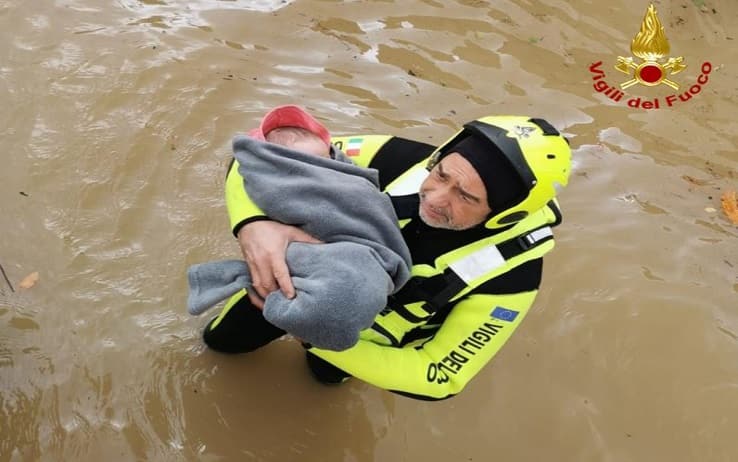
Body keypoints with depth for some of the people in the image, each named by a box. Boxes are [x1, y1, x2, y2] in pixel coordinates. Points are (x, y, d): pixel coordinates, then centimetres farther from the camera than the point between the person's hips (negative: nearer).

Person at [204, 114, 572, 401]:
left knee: (327, 371, 33)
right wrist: (253, 225, -56)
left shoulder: (510, 272, -38)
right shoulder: (399, 159, -36)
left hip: (368, 333, 0)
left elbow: (440, 377, -30)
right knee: (221, 339, 26)